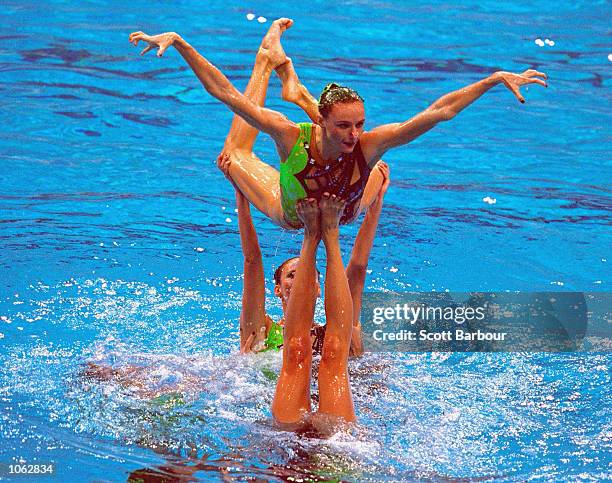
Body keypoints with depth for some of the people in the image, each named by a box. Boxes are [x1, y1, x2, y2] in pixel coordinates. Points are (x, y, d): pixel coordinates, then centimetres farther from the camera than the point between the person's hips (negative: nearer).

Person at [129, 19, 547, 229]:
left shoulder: (369, 144, -40)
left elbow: (442, 110, -40)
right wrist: (178, 43, -51)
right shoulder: (291, 136, -44)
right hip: (289, 216, -1)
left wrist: (498, 79, -44)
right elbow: (224, 91, -44)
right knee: (234, 158, 22)